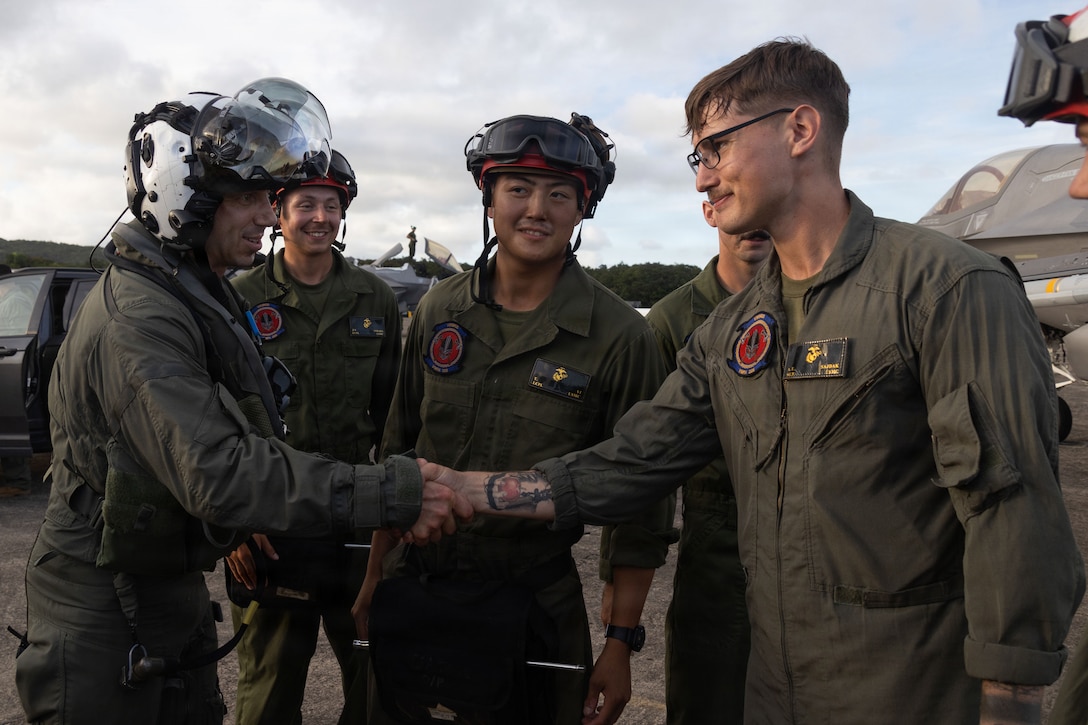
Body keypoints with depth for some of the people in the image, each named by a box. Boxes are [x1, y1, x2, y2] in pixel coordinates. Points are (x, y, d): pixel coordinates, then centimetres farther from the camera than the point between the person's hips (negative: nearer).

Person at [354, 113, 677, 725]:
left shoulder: (621, 336, -11)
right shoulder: (441, 310, 1)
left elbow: (643, 504, -7)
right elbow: (397, 450, 10)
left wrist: (621, 642, -7)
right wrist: (374, 580, 11)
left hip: (538, 601, -3)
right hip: (414, 588, 4)